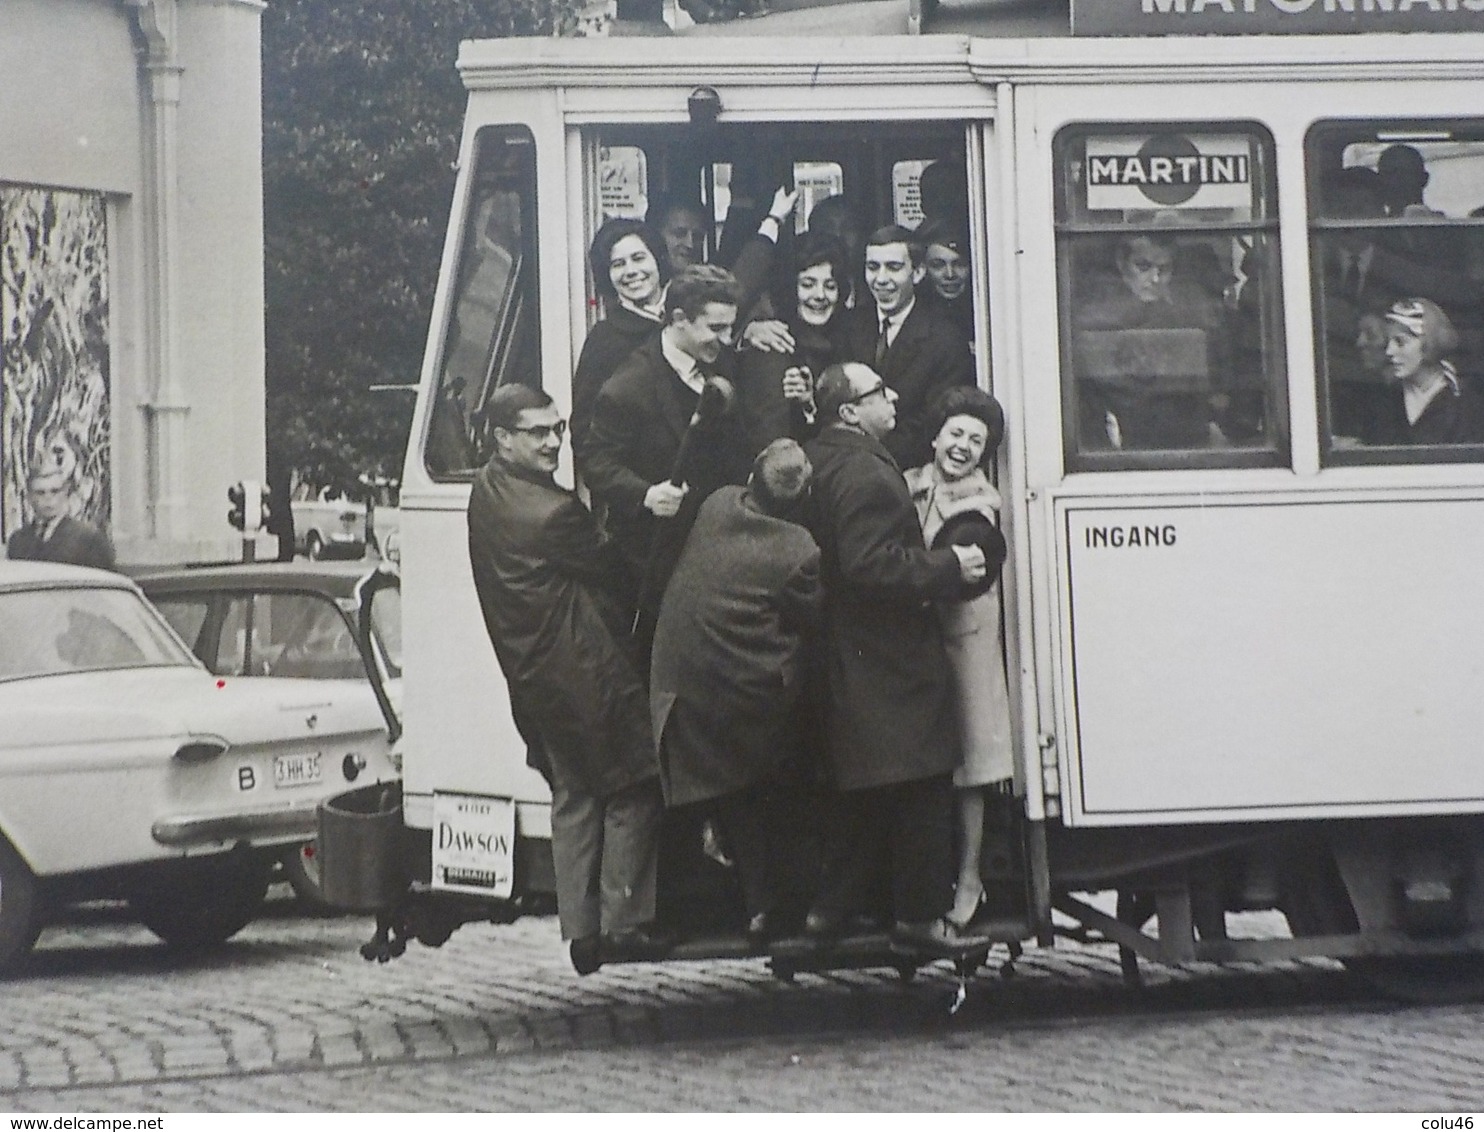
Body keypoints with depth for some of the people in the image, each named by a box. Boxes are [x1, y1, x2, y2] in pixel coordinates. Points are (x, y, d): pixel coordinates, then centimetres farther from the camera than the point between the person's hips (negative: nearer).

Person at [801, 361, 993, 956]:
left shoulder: (817, 458, 12)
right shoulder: (866, 473, -20)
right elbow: (872, 565, -27)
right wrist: (949, 567, -19)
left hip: (850, 656, 10)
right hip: (893, 659, -10)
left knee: (862, 788, 17)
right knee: (921, 784, -3)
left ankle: (830, 908, 20)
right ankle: (919, 914, 2)